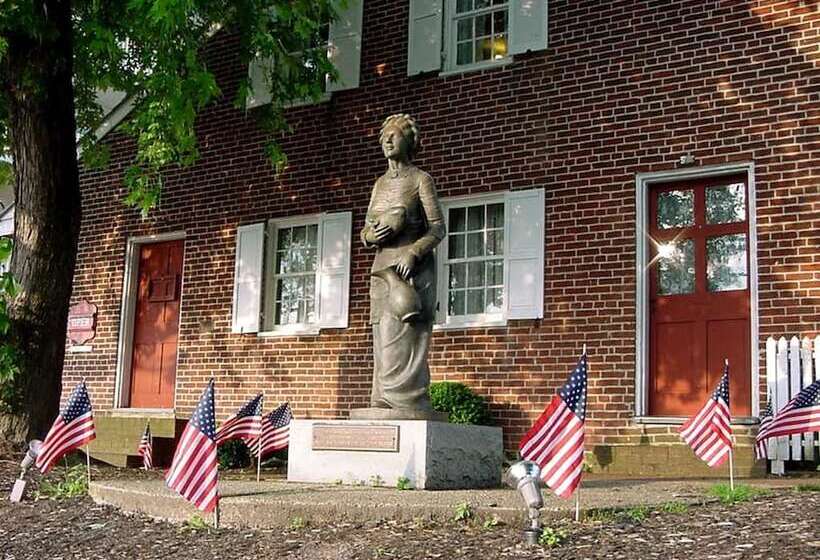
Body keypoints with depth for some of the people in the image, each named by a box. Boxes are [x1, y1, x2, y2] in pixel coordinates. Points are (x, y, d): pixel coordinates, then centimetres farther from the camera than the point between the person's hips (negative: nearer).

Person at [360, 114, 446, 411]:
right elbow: (365, 230, 18)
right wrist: (371, 236, -6)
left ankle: (410, 408, -11)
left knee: (404, 344, -12)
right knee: (384, 345, 0)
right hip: (384, 269, 6)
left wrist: (414, 252, -21)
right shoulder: (380, 183, 19)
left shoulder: (421, 179, 2)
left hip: (413, 271, -6)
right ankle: (385, 409, 0)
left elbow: (438, 228, -5)